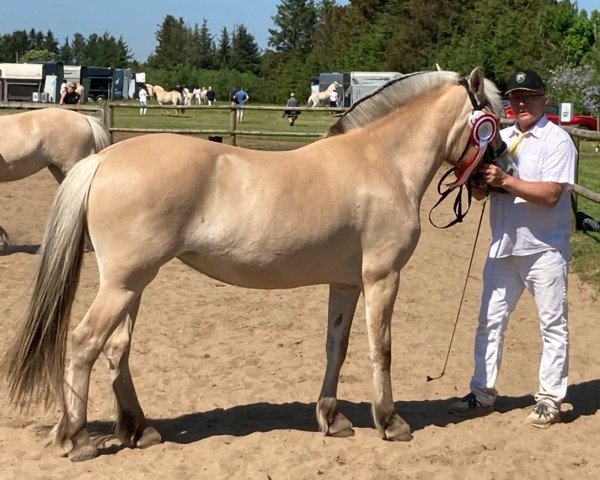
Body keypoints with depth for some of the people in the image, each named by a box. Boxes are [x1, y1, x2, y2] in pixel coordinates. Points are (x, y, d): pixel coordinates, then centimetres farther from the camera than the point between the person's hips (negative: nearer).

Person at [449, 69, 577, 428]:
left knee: (553, 325, 4)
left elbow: (550, 194, -21)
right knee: (490, 321, 10)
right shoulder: (502, 138, 10)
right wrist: (479, 178, -11)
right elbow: (484, 192, 11)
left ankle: (550, 399, 13)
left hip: (545, 250, -6)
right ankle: (483, 394, 20)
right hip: (504, 247, 6)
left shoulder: (557, 140, -9)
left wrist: (505, 181, -27)